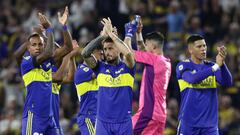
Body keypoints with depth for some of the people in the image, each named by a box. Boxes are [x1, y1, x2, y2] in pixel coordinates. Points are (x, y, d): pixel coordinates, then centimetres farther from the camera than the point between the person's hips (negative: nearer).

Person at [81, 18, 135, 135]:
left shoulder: (127, 67, 1)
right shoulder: (100, 67, 7)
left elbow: (128, 53, -21)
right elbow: (85, 53, -9)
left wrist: (110, 33, -15)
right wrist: (103, 35, -11)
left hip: (124, 122, -1)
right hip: (103, 122, 1)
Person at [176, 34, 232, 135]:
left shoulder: (210, 66, 8)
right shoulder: (183, 66, -3)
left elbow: (227, 83, -8)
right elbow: (193, 78, -25)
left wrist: (222, 63, -26)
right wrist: (216, 66, -30)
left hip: (210, 123, 3)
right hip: (189, 123, -3)